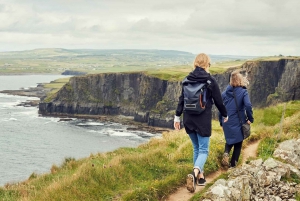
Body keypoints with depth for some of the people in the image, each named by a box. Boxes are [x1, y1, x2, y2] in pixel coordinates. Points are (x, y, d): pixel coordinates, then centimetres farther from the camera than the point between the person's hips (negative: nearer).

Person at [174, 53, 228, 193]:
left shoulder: (188, 79, 3)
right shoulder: (210, 80, -7)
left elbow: (181, 99, 4)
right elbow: (218, 101, -1)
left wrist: (177, 116, 9)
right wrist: (225, 115, 14)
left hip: (189, 119, 4)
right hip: (203, 120, -4)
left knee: (196, 148, 19)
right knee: (203, 150, -1)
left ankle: (200, 176, 24)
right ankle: (194, 173, -26)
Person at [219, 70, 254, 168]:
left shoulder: (225, 93, 2)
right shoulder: (243, 92, -10)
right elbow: (248, 106, -23)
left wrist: (221, 122, 16)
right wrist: (250, 119, -10)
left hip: (227, 123, 3)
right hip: (238, 122, -3)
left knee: (229, 140, 24)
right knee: (238, 143, 15)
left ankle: (226, 153, -5)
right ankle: (233, 164, 15)